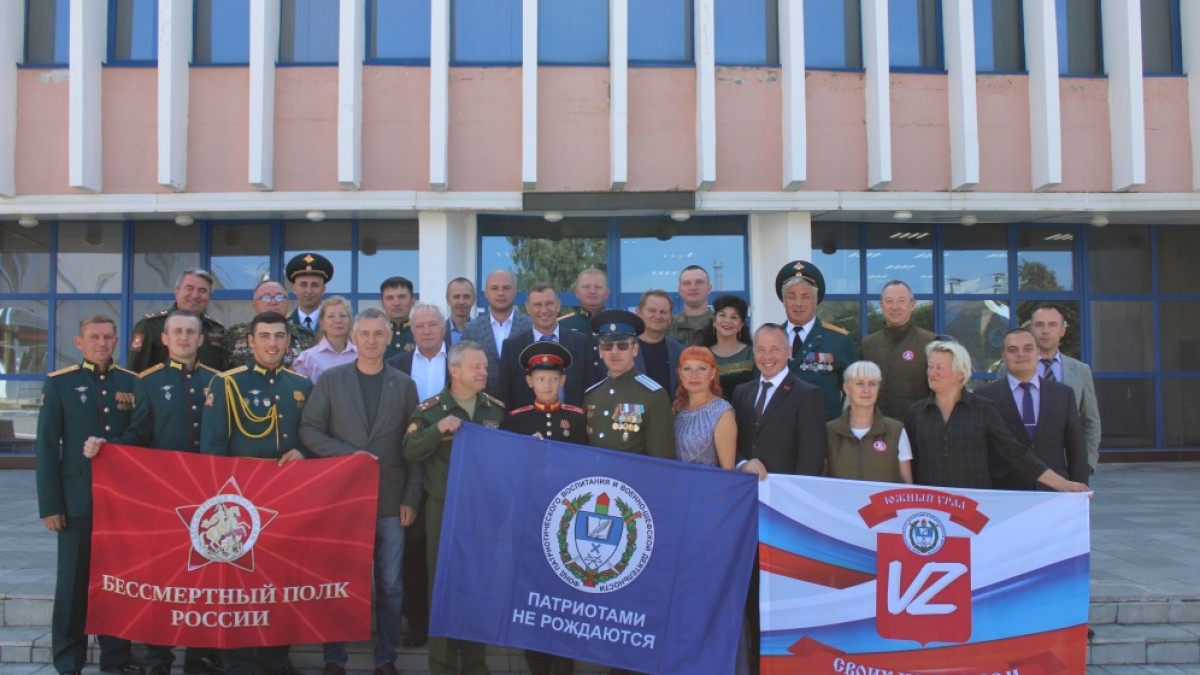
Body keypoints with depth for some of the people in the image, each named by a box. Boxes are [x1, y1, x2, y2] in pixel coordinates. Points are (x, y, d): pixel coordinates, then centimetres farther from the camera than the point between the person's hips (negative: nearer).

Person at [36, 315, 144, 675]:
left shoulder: (132, 383, 6)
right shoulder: (59, 383, 0)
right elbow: (46, 446, -3)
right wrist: (50, 503, -7)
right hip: (78, 501, -2)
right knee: (74, 582, 6)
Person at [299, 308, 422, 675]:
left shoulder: (405, 385, 6)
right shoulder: (330, 380, 4)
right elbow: (309, 430, 0)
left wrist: (411, 498, -2)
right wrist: (349, 453, -14)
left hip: (390, 500, 1)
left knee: (390, 584, 6)